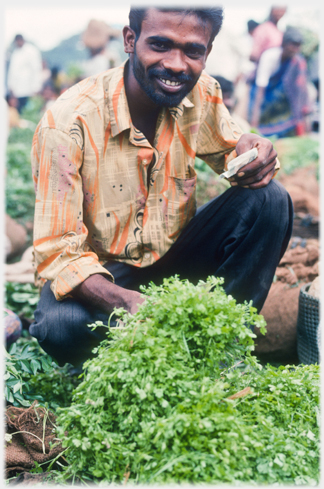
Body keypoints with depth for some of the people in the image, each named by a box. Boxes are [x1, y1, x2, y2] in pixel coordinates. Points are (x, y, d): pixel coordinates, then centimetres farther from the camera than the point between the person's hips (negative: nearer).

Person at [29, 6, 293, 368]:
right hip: (101, 271, -4)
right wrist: (126, 301, -45)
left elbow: (229, 150, 9)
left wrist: (253, 156, -19)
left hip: (176, 253, 5)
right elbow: (58, 252, -25)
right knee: (61, 326, -36)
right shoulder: (68, 122, -26)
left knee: (268, 200, -17)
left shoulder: (202, 94, -11)